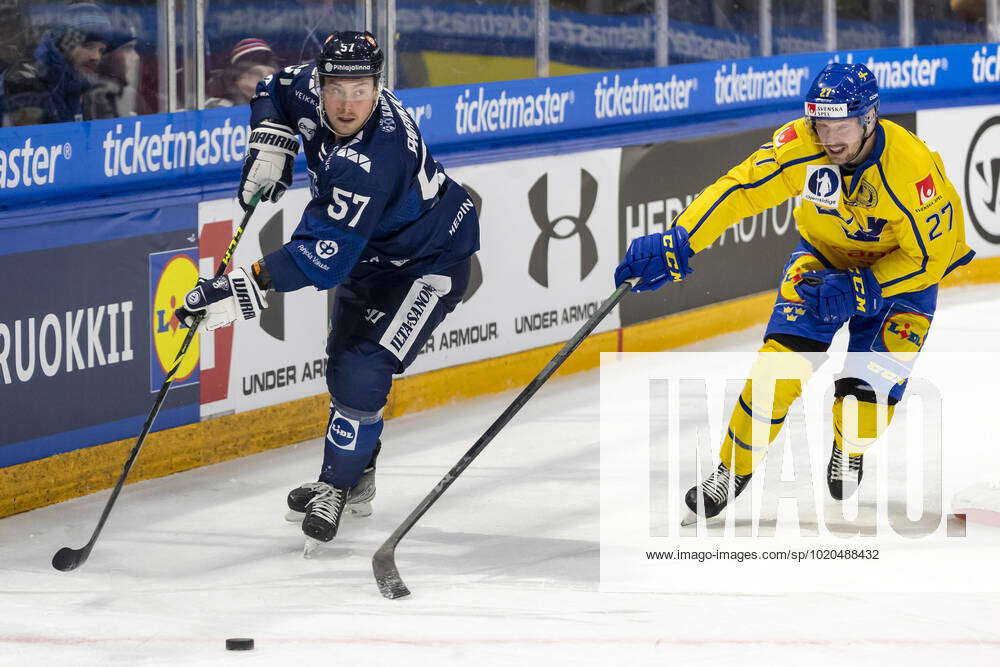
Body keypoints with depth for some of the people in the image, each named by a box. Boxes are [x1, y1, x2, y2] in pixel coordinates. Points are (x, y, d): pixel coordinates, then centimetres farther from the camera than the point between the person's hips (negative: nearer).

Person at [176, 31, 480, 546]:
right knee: (342, 362, 20)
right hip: (372, 251, 10)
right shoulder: (311, 88, -17)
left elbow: (324, 258, -43)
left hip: (429, 262, -10)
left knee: (362, 372, -21)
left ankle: (336, 487, -3)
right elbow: (275, 90, 9)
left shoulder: (368, 161, -40)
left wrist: (248, 288, -48)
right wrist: (271, 144, -9)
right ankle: (358, 480, 39)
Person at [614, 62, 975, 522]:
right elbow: (741, 187, -26)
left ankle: (849, 452, 20)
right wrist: (678, 242, -36)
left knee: (874, 378, -14)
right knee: (782, 357, -13)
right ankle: (732, 471, 1)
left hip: (903, 266, -2)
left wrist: (860, 290, -32)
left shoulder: (912, 167, -34)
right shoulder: (802, 144, -28)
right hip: (823, 256, 2)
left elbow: (929, 257, -25)